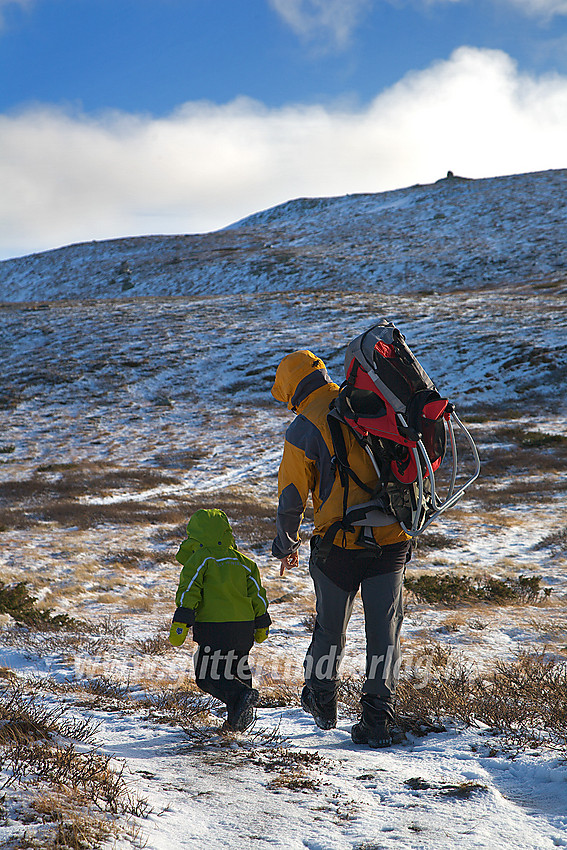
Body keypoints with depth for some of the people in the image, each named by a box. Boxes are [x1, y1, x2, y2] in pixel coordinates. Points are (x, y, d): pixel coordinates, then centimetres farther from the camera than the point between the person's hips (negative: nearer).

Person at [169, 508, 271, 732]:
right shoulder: (244, 562, 15)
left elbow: (189, 593, -11)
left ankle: (241, 695, -24)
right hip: (243, 628, 6)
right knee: (236, 672, 19)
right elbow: (257, 594, 13)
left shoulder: (200, 559, -3)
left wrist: (180, 624, -12)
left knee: (208, 676, -1)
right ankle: (237, 720, 13)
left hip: (213, 629, -6)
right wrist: (261, 625, 20)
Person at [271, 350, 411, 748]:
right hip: (393, 537, 3)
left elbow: (292, 499, -4)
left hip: (339, 543, -3)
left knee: (331, 628, 17)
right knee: (384, 630, 8)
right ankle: (380, 718, 7)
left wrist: (286, 546, 12)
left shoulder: (302, 430, -8)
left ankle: (322, 700, 35)